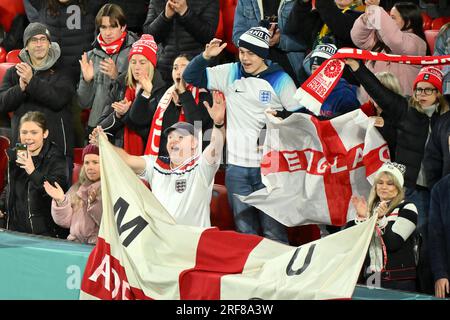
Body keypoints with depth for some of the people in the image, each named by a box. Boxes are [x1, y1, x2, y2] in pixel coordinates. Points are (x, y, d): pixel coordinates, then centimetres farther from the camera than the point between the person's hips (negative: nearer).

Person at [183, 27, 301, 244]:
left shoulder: (280, 80, 0)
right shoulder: (230, 74, 7)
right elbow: (190, 77, 8)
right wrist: (205, 56, -8)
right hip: (236, 167, 3)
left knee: (273, 231, -5)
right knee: (245, 231, 8)